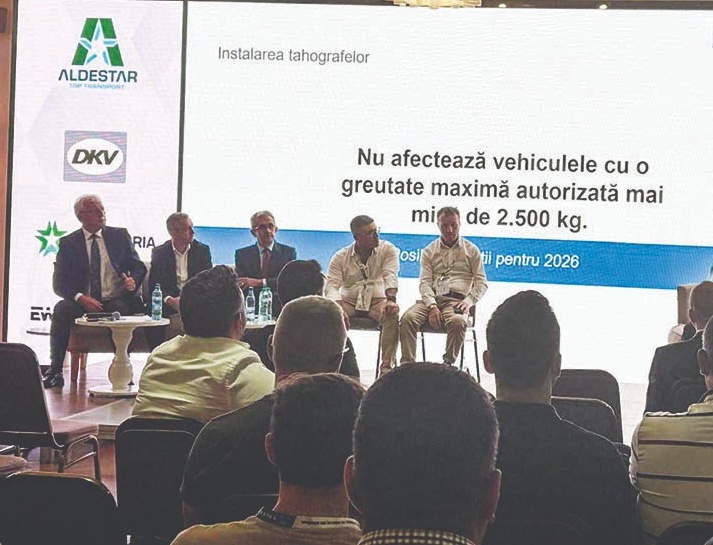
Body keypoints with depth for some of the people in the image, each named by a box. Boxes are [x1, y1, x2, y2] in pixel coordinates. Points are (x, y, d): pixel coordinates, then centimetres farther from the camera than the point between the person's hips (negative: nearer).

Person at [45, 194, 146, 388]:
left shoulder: (120, 235, 11)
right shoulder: (68, 243, 7)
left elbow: (138, 266, 10)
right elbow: (59, 283, 0)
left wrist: (133, 280, -15)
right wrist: (80, 298, -19)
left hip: (117, 301, 0)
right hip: (83, 303, 0)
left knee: (119, 309, -35)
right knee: (61, 309, -30)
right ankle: (55, 371, -30)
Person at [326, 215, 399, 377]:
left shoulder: (387, 250, 0)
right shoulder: (341, 257, 0)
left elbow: (391, 275, -15)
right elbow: (332, 285, -9)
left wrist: (391, 299, -35)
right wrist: (338, 306, -31)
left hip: (378, 300, -1)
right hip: (349, 301, 1)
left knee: (392, 314, -33)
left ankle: (387, 366, -32)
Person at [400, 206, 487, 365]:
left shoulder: (471, 250, 14)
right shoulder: (429, 251, 18)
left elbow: (481, 282, 9)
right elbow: (424, 282, 7)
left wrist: (469, 301, -11)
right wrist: (432, 306, -12)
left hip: (456, 300, -2)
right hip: (432, 298, 2)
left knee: (458, 321, -38)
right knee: (408, 318, -28)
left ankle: (448, 364, -29)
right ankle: (407, 364, -29)